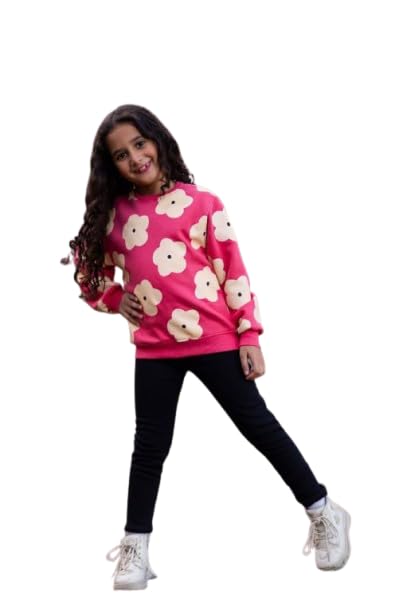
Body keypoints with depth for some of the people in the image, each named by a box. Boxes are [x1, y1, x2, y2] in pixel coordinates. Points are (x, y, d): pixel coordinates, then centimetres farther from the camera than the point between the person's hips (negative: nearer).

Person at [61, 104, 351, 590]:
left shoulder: (200, 202, -5)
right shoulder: (114, 213, 4)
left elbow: (233, 270, -4)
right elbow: (87, 266, 18)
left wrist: (249, 335, -6)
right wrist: (114, 299, 1)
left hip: (213, 339, -3)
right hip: (153, 347, 3)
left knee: (258, 425, 4)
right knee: (150, 445, 9)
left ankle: (323, 513, 18)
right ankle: (136, 547, 20)